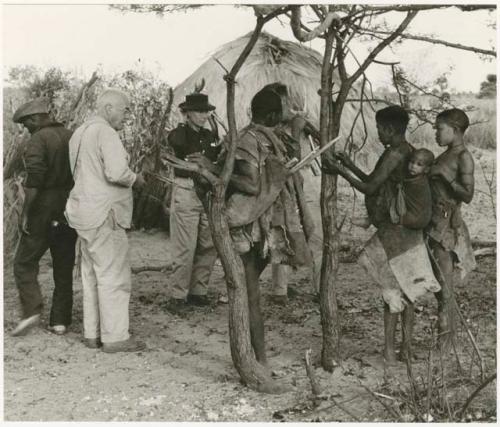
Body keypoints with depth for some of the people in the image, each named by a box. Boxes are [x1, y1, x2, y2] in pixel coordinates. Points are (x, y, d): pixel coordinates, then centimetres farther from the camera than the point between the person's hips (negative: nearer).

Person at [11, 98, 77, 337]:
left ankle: (32, 310, -10)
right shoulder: (72, 137, 10)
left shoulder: (39, 140, -10)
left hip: (44, 210, -6)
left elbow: (34, 181, -20)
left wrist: (26, 213, -15)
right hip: (71, 212, 6)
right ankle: (60, 320, 12)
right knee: (64, 267, 10)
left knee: (25, 262, 5)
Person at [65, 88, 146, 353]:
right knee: (114, 275, -4)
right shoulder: (105, 132, -14)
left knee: (92, 275, 14)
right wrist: (135, 179, -6)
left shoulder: (81, 132, 16)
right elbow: (116, 172, -25)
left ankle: (92, 333, 22)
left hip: (85, 211, 10)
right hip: (103, 214, -10)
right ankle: (115, 337, 1)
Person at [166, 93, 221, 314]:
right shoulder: (178, 134, -3)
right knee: (185, 248, -7)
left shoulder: (210, 136, 15)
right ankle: (178, 296, 2)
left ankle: (198, 291, 18)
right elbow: (178, 142, -25)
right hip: (186, 194, -6)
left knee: (209, 246, 6)